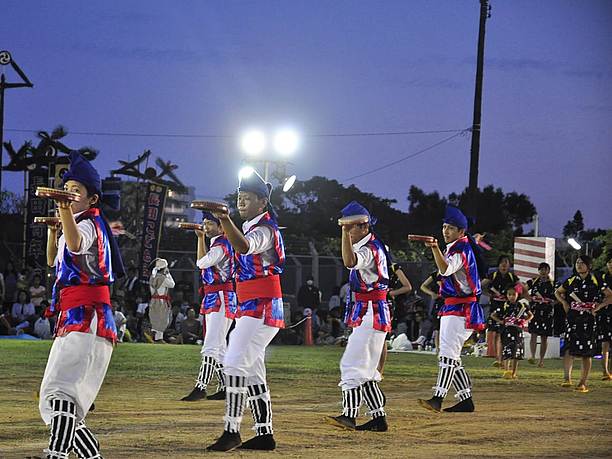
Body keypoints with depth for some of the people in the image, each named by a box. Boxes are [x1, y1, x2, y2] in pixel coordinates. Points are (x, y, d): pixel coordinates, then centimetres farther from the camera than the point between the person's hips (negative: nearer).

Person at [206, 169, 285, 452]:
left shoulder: (264, 230, -14)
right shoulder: (251, 228, 19)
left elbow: (244, 246, -38)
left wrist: (225, 219, -51)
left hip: (261, 308, -11)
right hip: (248, 309, 11)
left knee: (235, 364, -17)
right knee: (252, 369, 11)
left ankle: (231, 431, -18)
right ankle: (264, 434, 14)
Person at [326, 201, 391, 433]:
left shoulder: (370, 250, -17)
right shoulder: (371, 246, 15)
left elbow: (350, 261, -39)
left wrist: (346, 233, -47)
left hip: (371, 314, -11)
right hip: (364, 313, 11)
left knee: (353, 364, -17)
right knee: (366, 369, 12)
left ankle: (349, 415, -23)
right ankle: (379, 417, 14)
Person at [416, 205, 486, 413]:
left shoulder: (462, 249, -14)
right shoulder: (453, 248, 16)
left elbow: (446, 269, -36)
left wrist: (435, 248, -49)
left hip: (462, 309, -11)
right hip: (450, 308, 11)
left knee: (448, 353, -20)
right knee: (449, 356, 12)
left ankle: (438, 398, -30)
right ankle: (466, 399, 16)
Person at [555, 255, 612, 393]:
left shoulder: (596, 280, 1)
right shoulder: (572, 281, 10)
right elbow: (558, 292, 25)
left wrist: (599, 306, -9)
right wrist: (564, 302, 7)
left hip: (589, 319, -2)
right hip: (573, 318, 2)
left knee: (586, 352, 1)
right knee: (568, 347, -14)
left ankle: (583, 383, 7)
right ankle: (567, 378, -15)